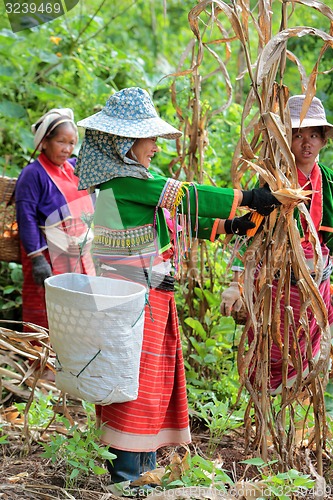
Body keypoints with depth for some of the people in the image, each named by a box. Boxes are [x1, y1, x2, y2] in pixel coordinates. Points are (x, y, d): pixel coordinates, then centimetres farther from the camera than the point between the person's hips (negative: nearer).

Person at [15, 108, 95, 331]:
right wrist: (37, 258, -20)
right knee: (44, 321, -1)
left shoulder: (75, 168, 10)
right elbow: (26, 219, -15)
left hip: (81, 257, 7)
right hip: (50, 257, -7)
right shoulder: (33, 174, -11)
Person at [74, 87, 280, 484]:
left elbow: (178, 219, 14)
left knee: (156, 376, 16)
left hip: (151, 294, 10)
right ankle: (126, 475, 5)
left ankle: (145, 466, 26)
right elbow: (186, 196, -19)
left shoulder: (128, 178, 12)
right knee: (138, 379, -4)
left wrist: (228, 226, 8)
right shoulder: (125, 180, -18)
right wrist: (247, 197, -14)